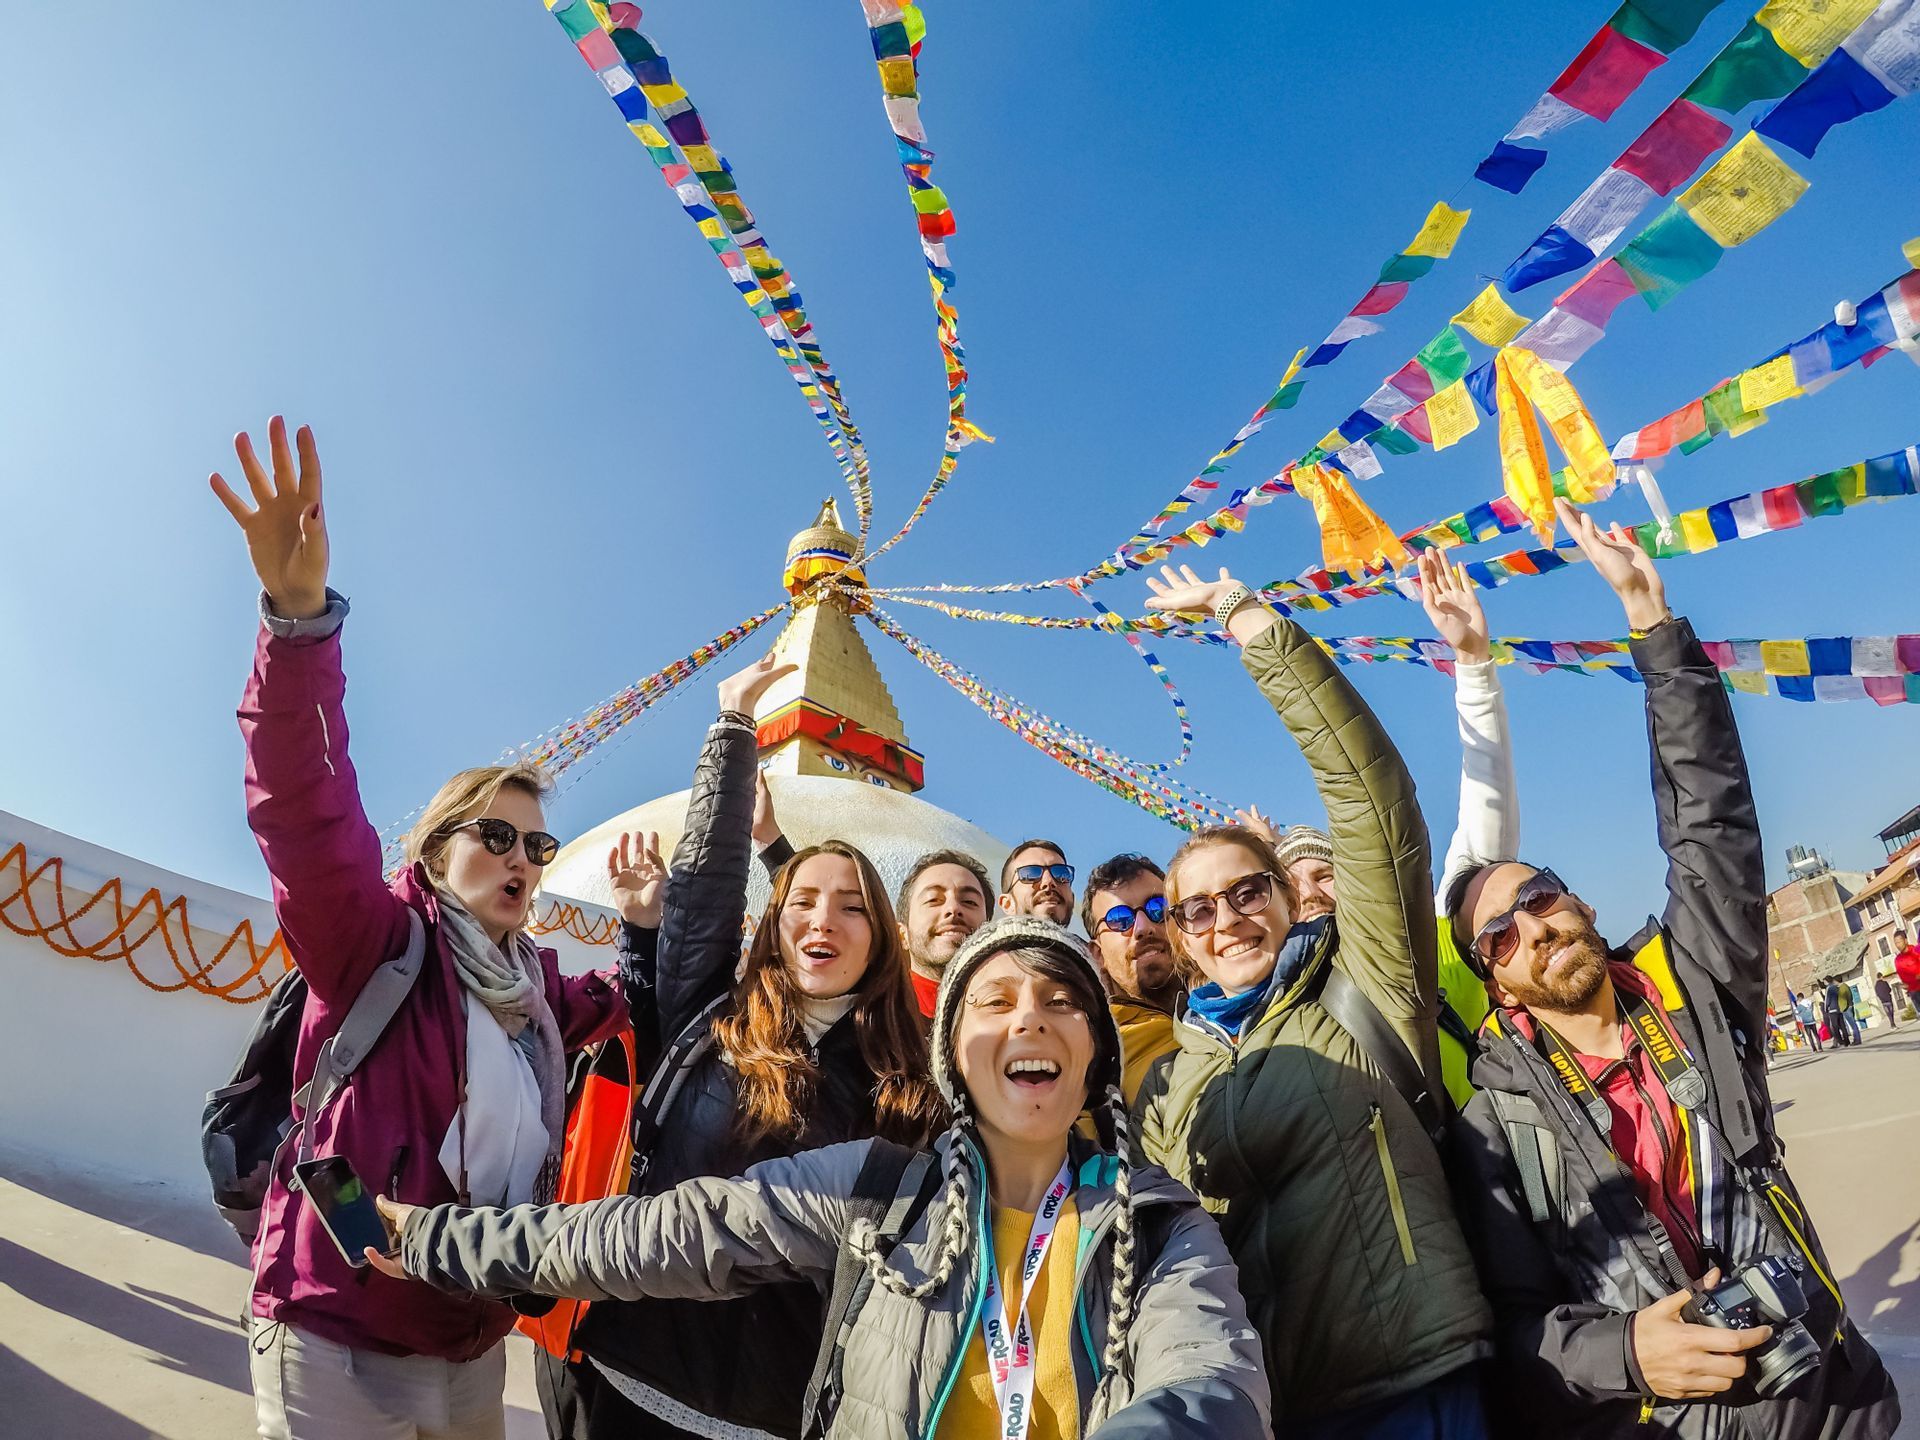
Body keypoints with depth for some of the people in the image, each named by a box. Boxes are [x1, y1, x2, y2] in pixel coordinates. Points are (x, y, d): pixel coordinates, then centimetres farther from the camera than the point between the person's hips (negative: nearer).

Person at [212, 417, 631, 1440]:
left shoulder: (537, 988, 4)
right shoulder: (378, 941, -11)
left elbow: (627, 1009, 21)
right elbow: (304, 807, -27)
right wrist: (300, 617, -39)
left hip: (473, 1348, 6)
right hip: (335, 1345, -6)